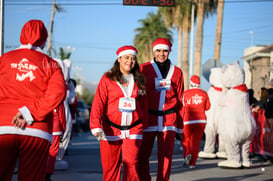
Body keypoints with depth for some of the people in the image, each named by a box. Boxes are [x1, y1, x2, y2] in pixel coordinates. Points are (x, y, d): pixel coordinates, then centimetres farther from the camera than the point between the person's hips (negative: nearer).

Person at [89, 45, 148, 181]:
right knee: (110, 166, 3)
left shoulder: (139, 81, 10)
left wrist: (144, 127, 14)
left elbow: (144, 105, 15)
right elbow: (98, 103, -4)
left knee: (131, 164, -9)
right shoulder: (108, 78, 1)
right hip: (111, 129, -1)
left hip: (133, 129, 1)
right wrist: (96, 126, -14)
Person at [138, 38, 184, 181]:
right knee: (142, 155, 2)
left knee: (166, 156, 1)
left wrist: (180, 125, 11)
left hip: (169, 119, 1)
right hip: (148, 118, -1)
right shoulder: (144, 69, 2)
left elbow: (180, 99, 13)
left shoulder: (176, 72, 9)